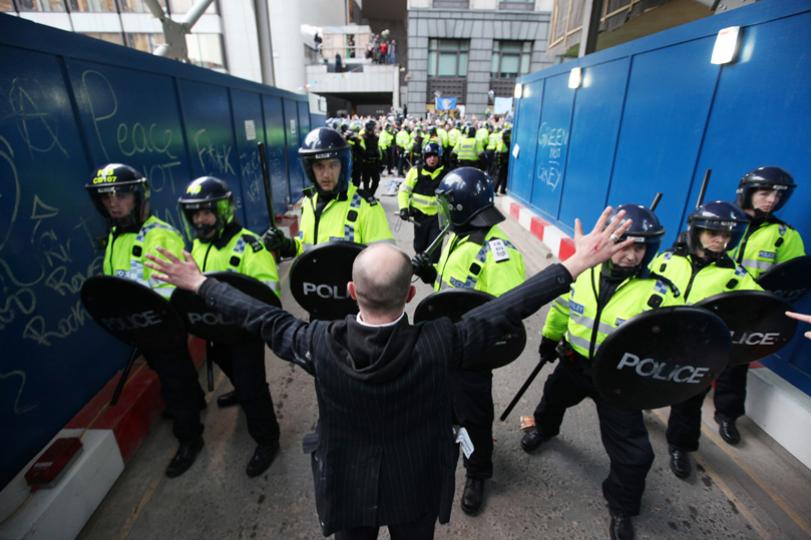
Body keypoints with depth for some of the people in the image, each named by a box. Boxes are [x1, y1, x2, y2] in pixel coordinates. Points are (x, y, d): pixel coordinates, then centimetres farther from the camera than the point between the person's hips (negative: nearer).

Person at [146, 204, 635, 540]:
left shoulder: (320, 345, -29)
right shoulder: (439, 344, -33)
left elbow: (262, 319, -16)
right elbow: (506, 310, -26)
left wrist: (200, 283, 1)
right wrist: (577, 263, -16)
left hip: (345, 485, 1)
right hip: (418, 486, 0)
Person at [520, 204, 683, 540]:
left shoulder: (658, 292, -21)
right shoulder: (582, 274, -11)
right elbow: (563, 306, 6)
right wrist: (549, 337, 17)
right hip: (574, 364, 3)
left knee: (632, 452, 3)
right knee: (553, 397, 28)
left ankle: (622, 509, 34)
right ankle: (544, 428, 66)